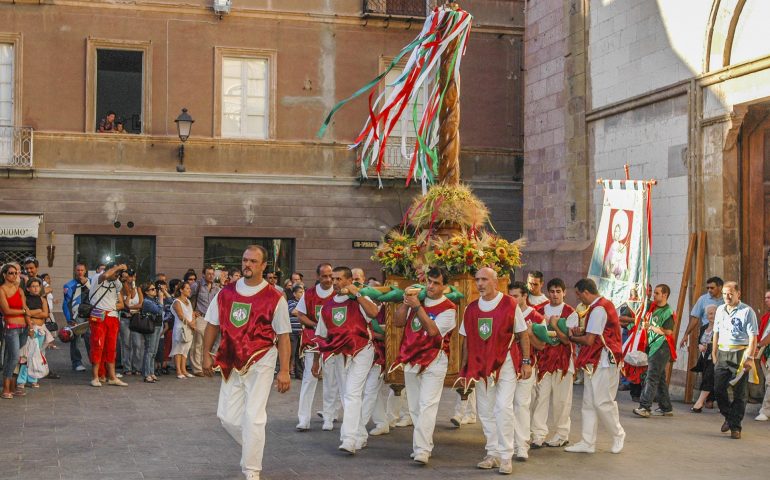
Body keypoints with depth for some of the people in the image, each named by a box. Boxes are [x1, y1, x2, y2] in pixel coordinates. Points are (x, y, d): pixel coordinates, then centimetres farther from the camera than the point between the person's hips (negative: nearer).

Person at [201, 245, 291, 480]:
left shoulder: (274, 298, -7)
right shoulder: (226, 293, 4)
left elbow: (283, 337, -6)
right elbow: (212, 325, 13)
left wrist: (284, 371, -11)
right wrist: (206, 355, 7)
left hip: (260, 364, -4)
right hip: (231, 364, 5)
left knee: (253, 417, -8)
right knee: (227, 416, 7)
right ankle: (252, 447, 35)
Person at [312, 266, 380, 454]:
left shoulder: (359, 300, -5)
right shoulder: (327, 306, 11)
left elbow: (373, 312, -28)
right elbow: (321, 335, 18)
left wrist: (356, 293, -21)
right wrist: (316, 360, 19)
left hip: (361, 352, -6)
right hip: (340, 354, 7)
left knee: (352, 394, -16)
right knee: (347, 397, 11)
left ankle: (349, 440, -20)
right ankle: (360, 436, 25)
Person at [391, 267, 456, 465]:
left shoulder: (448, 308, -8)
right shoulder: (417, 299, 9)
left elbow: (433, 330, -20)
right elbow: (398, 322, 6)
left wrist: (417, 307, -21)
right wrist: (405, 302, -8)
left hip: (434, 362, -6)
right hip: (411, 360, 6)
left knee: (426, 405, -14)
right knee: (414, 407, 10)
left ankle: (422, 450, -18)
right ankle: (425, 445, 20)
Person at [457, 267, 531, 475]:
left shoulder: (510, 305, -6)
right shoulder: (471, 309, 5)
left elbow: (523, 335, -1)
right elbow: (467, 341, 10)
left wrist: (526, 362, -6)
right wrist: (464, 369, 8)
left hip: (505, 363, -4)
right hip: (481, 365, 4)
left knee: (503, 407, -12)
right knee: (485, 410, 7)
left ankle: (506, 457, -4)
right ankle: (493, 454, 19)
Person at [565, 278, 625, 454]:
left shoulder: (598, 309, -16)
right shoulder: (604, 304, 16)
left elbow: (589, 340, -16)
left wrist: (572, 337, 0)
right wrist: (581, 333, 3)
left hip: (603, 362, -10)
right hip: (595, 362, 10)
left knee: (602, 402, -3)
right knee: (589, 403, 8)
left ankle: (618, 435, 17)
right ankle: (587, 442, 11)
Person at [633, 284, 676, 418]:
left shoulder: (668, 312, -10)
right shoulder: (654, 309, 16)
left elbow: (668, 332, -18)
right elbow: (648, 326, 29)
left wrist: (651, 327, -13)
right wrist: (645, 327, 6)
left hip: (662, 348, -9)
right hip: (653, 346, 9)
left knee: (651, 377, -13)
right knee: (660, 379, 12)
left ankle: (645, 407, -17)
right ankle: (666, 408, 18)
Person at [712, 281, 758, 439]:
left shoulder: (747, 311, -5)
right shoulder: (720, 310, 14)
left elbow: (753, 337, -9)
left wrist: (750, 357, -15)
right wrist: (714, 353, 18)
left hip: (739, 355, -5)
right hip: (722, 354, 5)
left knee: (739, 393, -2)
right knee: (718, 389, 3)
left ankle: (735, 426, 4)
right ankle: (728, 416, 25)